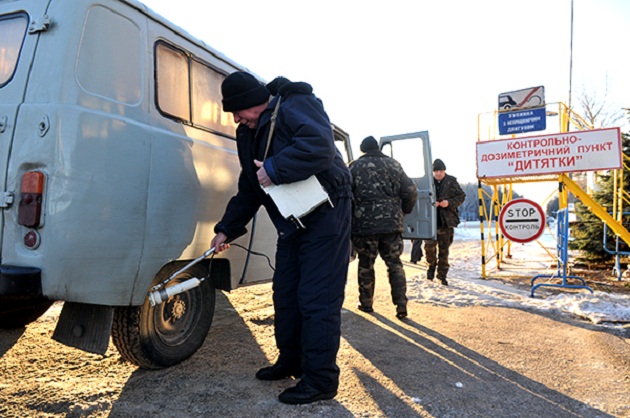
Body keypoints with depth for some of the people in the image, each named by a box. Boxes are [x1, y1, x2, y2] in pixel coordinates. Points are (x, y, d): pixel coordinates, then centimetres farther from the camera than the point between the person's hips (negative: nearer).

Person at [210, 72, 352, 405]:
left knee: (317, 298, -8)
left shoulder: (296, 107, -13)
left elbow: (320, 147, -33)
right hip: (291, 223, 9)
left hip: (325, 216, -9)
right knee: (285, 293, 14)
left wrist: (274, 169, -27)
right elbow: (248, 190, 17)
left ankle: (321, 380, 3)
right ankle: (291, 361, 31)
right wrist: (227, 229, 14)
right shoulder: (248, 134, 13)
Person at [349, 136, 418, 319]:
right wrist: (402, 212, 18)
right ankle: (401, 303, 2)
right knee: (395, 264, 11)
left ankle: (366, 303, 21)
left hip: (364, 224, -1)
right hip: (391, 223, 2)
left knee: (366, 265, 13)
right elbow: (411, 191, 4)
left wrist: (350, 217, 8)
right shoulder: (393, 165, 8)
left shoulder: (354, 167, 2)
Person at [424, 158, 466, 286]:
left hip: (447, 220, 1)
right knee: (429, 245, -12)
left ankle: (442, 275, 18)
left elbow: (461, 196, 7)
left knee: (444, 249, 6)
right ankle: (432, 265, 18)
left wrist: (449, 203, -10)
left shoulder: (451, 182, 3)